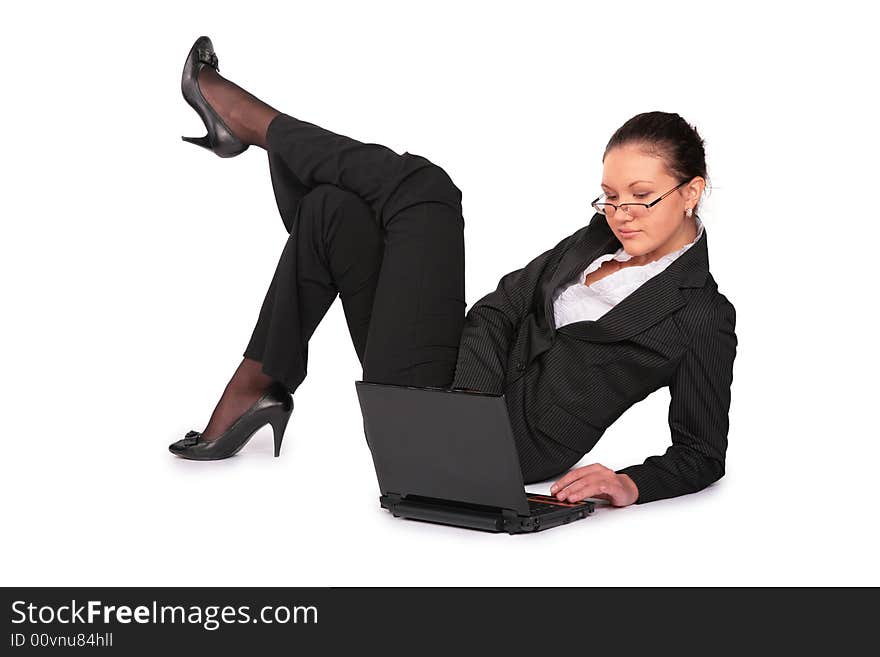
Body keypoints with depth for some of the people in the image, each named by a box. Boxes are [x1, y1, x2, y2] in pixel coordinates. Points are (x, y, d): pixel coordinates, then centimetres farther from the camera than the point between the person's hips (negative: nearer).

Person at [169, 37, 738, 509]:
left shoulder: (703, 317, -5)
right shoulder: (604, 235, 13)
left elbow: (702, 455, -2)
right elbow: (499, 309, 5)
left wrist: (633, 484, -22)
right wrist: (475, 397, -13)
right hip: (461, 378, 7)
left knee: (422, 186, -10)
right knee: (333, 206, 5)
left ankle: (252, 121, 10)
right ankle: (257, 386, 6)